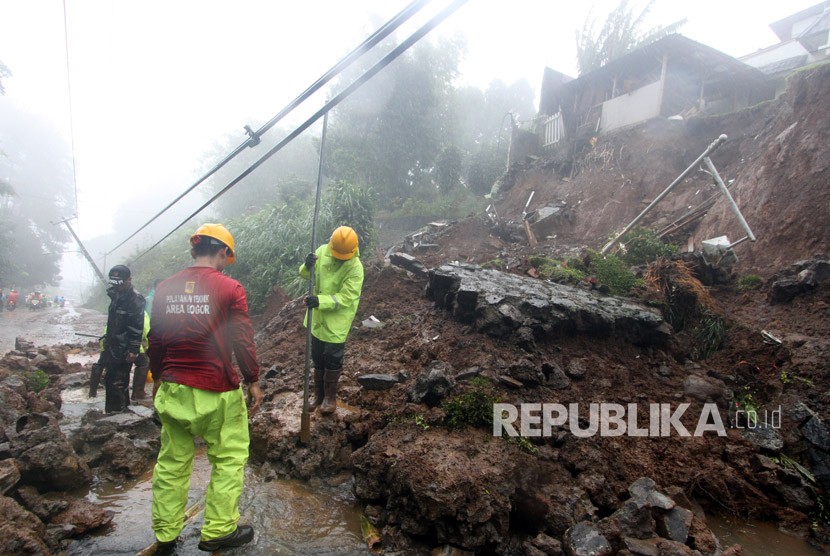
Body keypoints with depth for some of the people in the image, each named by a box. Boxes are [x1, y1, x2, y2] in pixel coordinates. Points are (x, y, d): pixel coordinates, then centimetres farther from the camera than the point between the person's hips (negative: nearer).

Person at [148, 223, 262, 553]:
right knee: (229, 459, 11)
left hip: (173, 389, 5)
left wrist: (158, 378, 24)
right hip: (217, 391, -5)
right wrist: (253, 381, -1)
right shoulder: (230, 288, -10)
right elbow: (243, 341, -11)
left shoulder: (165, 288, 4)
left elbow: (155, 339, 11)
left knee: (173, 460, 17)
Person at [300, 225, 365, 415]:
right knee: (317, 358, 18)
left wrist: (320, 301, -38)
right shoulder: (322, 251, -8)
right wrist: (307, 266, -23)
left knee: (333, 360, 7)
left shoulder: (355, 268, -24)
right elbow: (305, 275, 1)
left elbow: (345, 298, -27)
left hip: (337, 321, -6)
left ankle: (330, 397, 27)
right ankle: (319, 394, 36)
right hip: (318, 317, 6)